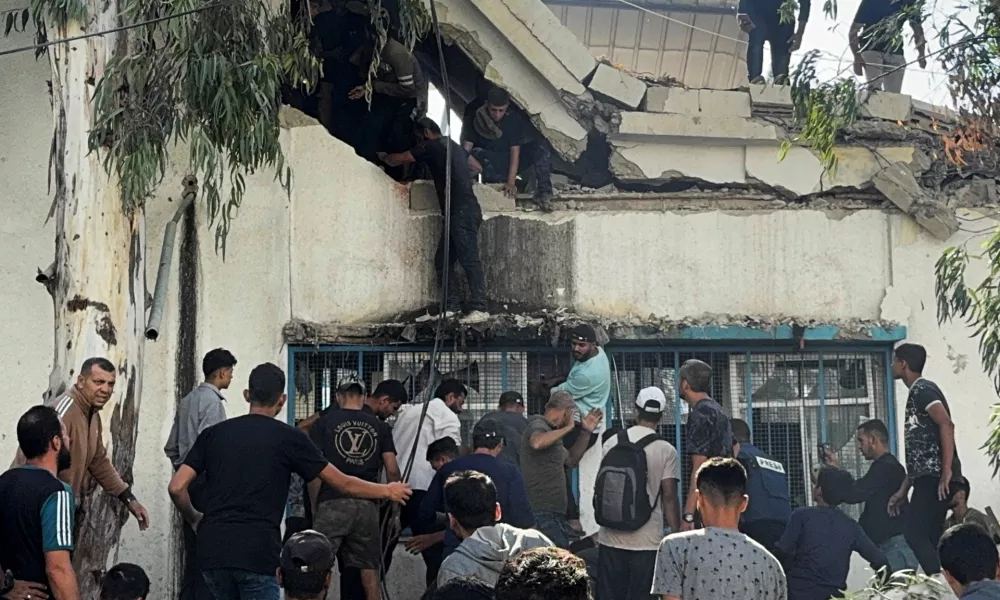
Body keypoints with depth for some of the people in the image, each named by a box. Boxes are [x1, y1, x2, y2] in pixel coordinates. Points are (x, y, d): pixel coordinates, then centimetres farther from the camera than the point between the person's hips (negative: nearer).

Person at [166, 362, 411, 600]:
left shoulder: (213, 434, 11)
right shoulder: (288, 438, 3)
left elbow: (176, 487, 3)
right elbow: (344, 484, 9)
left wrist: (194, 519, 24)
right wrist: (387, 491, 25)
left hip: (212, 552, 4)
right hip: (258, 554, -4)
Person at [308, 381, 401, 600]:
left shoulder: (323, 424, 5)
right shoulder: (379, 426, 11)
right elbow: (392, 469, 6)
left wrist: (314, 507, 7)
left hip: (333, 502, -2)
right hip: (367, 505, 3)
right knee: (369, 568, 9)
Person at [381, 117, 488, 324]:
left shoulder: (432, 147, -4)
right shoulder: (453, 147, 22)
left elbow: (398, 159, 3)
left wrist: (383, 157, 24)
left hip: (463, 212, -10)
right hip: (460, 212, 10)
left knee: (469, 260, -14)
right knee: (443, 261, 9)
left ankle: (479, 309, -18)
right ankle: (452, 306, 9)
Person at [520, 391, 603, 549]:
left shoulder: (550, 429, 23)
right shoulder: (538, 425, -8)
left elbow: (571, 460, 31)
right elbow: (537, 443, -33)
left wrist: (586, 432, 24)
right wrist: (568, 428, -22)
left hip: (556, 512, 10)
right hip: (542, 512, -10)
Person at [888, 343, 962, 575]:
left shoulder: (922, 389, -6)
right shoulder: (916, 393, 24)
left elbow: (946, 424, -21)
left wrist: (947, 470, -25)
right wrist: (903, 490, 25)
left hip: (936, 478, -10)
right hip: (928, 478, 10)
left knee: (915, 534, -13)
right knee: (927, 538, 7)